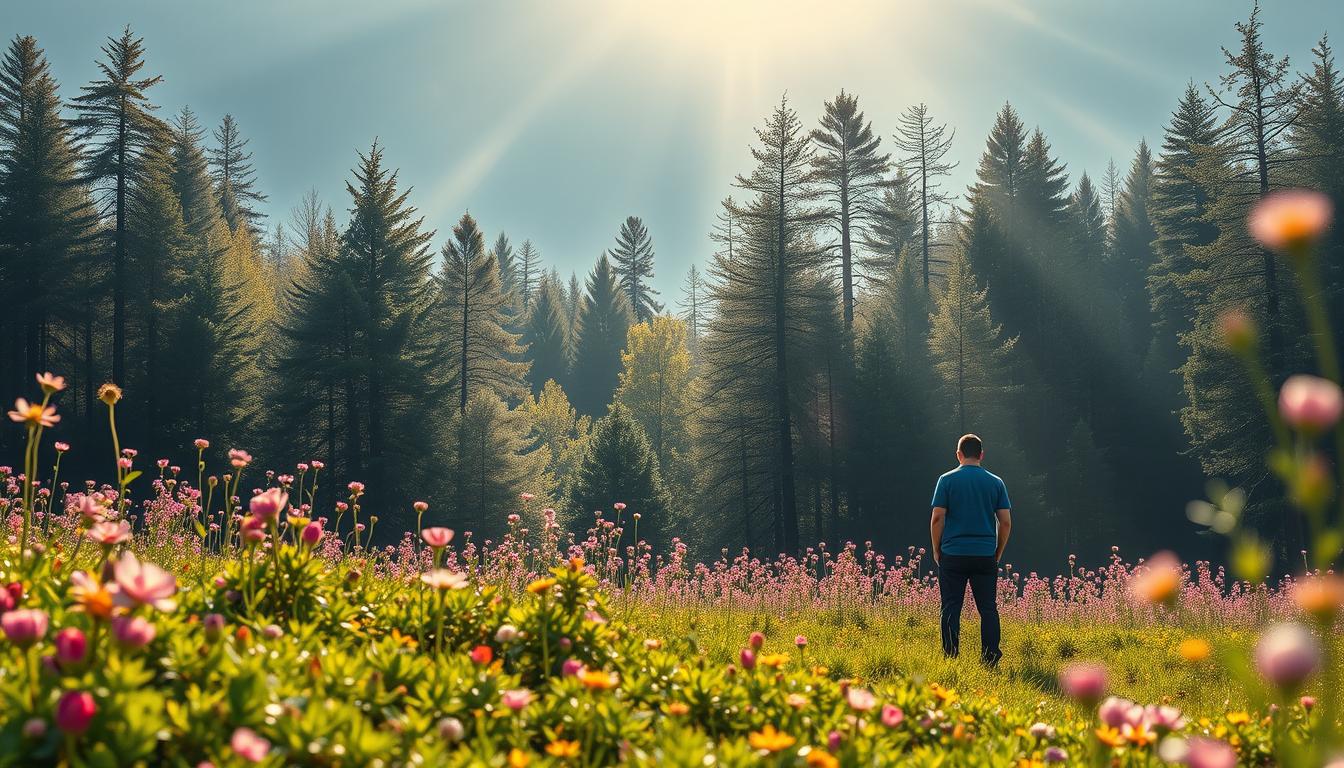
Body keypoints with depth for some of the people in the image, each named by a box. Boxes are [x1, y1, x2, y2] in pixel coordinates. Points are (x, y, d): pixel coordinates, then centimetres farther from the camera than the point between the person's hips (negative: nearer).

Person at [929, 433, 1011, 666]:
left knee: (951, 609, 3)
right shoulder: (996, 482, 5)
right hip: (986, 556, 2)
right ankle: (990, 660, 3)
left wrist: (937, 550, 5)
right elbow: (1006, 522, 3)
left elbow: (937, 518, -6)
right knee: (988, 609, 6)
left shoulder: (947, 480, -1)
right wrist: (998, 554, 14)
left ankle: (950, 660, 2)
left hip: (953, 554, -2)